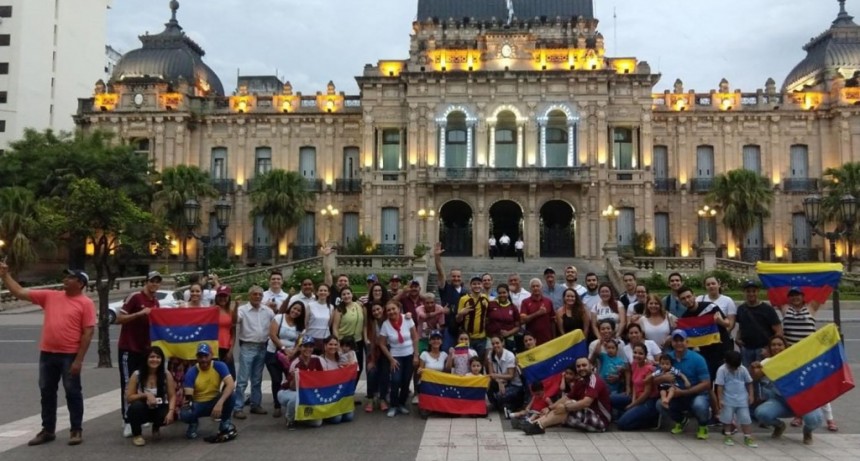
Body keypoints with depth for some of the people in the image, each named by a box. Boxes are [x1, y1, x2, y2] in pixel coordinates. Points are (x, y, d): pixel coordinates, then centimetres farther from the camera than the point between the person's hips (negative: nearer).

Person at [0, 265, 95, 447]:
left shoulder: (86, 303, -7)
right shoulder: (50, 296, 9)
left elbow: (88, 332, -11)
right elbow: (20, 292, 12)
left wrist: (79, 359, -15)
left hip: (70, 355, -6)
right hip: (47, 353, 6)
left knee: (72, 392, 2)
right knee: (47, 392, 13)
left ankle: (76, 430, 13)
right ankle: (48, 430, 25)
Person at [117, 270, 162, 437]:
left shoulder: (156, 302, 10)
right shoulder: (135, 297, -12)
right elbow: (119, 319, -16)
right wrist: (140, 313, -25)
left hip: (145, 348, 7)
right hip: (128, 348, -7)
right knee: (128, 385, -5)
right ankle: (127, 421, -2)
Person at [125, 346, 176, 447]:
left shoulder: (166, 375, -10)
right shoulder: (137, 375, -12)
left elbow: (172, 396, -10)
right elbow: (129, 397, -11)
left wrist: (171, 412, -27)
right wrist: (146, 395, -27)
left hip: (159, 409, 1)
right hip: (142, 410, -1)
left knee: (168, 417, -31)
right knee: (136, 406, -35)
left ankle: (156, 427, 10)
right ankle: (136, 434, -6)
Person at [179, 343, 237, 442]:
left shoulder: (219, 366, -16)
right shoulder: (191, 373, -16)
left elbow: (231, 385, -30)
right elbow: (188, 396, -19)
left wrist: (220, 403, -43)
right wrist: (187, 402, -45)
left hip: (215, 401, 0)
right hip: (198, 404, 0)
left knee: (231, 393, -31)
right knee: (184, 414, -34)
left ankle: (226, 424, -7)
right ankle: (193, 423, 7)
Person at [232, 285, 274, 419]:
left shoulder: (268, 311, 7)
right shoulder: (242, 309, -7)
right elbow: (234, 321, -25)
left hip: (262, 348, 5)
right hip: (247, 347, -4)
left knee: (257, 379, 14)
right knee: (243, 380, -4)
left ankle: (256, 405, 23)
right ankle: (237, 408, -1)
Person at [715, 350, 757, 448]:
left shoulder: (743, 369, -3)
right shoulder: (722, 370, -13)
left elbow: (749, 383, 9)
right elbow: (720, 386, -13)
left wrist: (751, 395, 4)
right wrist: (720, 399, -16)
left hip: (742, 400, 2)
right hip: (728, 400, -2)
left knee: (746, 418, 1)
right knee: (727, 418, 3)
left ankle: (748, 437, 8)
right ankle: (727, 436, 17)